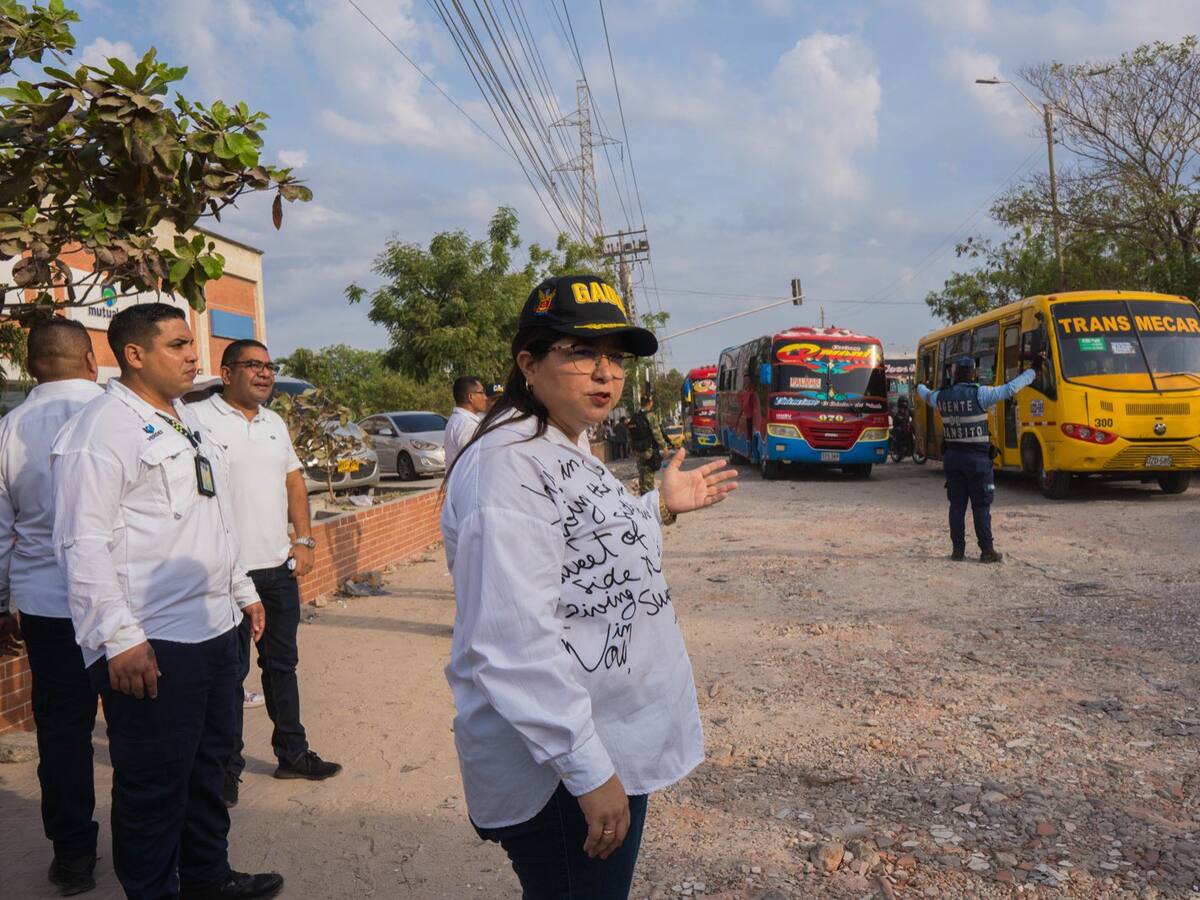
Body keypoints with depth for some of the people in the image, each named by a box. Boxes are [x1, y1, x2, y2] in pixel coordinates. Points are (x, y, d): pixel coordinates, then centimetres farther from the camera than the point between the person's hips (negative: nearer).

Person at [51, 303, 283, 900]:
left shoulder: (187, 421, 15)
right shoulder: (102, 429, -13)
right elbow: (84, 544, -19)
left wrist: (242, 590, 23)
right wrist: (120, 639, -22)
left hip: (214, 628, 9)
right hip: (151, 646, -9)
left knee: (209, 766, 21)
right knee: (154, 784, 5)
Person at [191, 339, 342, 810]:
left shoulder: (274, 423, 13)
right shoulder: (199, 418, -9)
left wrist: (304, 539, 8)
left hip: (280, 566, 7)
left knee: (282, 664, 16)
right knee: (230, 672, 5)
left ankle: (293, 753, 28)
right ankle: (227, 767, 19)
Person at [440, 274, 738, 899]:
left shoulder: (569, 451, 10)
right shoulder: (507, 463, -23)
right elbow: (517, 643, -28)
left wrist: (660, 506, 15)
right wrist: (589, 772, -25)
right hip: (562, 776, -10)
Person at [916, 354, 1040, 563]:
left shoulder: (942, 396, 5)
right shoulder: (979, 394, -11)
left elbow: (927, 396, 26)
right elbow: (1010, 389, -12)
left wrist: (919, 387, 50)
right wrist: (1033, 372, 0)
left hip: (952, 456, 5)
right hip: (977, 457, -5)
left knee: (957, 505, 9)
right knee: (981, 506, 1)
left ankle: (957, 549, 11)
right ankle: (987, 551, 4)